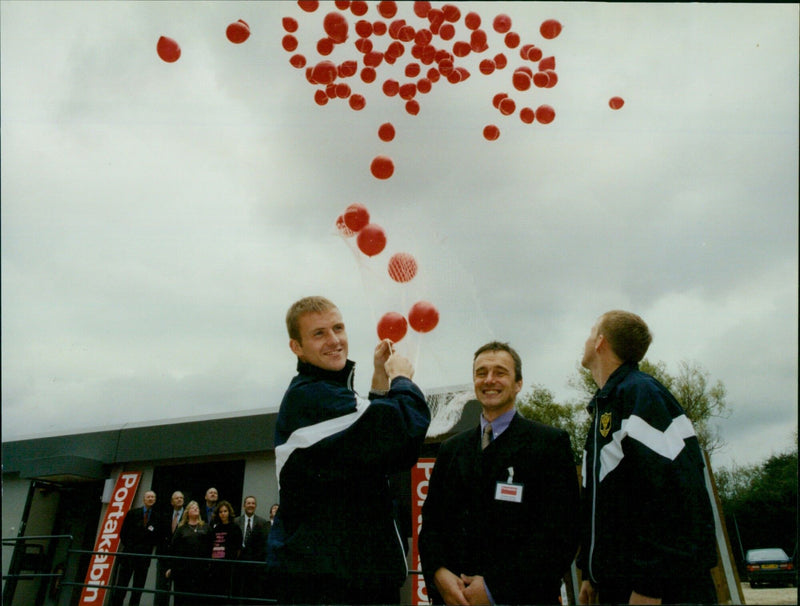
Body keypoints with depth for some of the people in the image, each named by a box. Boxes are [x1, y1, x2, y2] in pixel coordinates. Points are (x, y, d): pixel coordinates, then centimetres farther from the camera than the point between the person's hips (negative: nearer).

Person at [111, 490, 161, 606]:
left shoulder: (157, 517, 3)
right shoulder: (132, 513, 4)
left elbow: (158, 536, 6)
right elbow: (123, 532, 5)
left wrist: (149, 546, -5)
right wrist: (128, 545, 0)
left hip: (144, 555, 1)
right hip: (129, 553, 0)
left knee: (138, 586, 5)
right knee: (121, 584, 0)